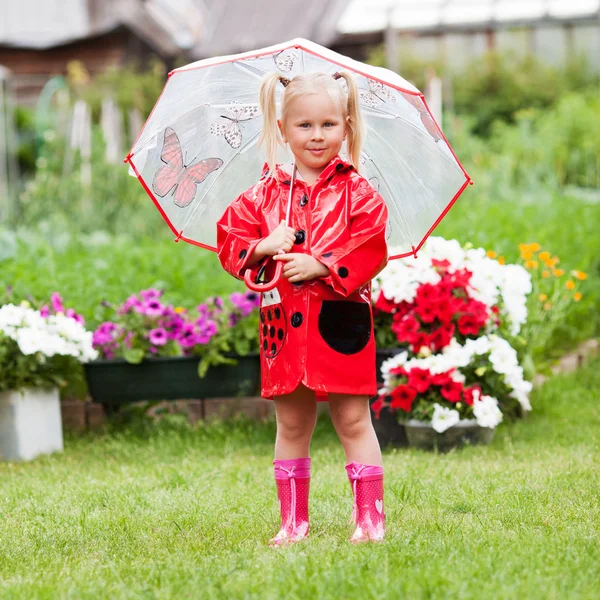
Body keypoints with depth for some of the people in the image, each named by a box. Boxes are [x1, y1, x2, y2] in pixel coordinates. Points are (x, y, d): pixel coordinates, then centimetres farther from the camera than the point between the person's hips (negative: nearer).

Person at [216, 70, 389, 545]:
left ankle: (370, 516, 8)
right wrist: (262, 249, -14)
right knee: (292, 424, 10)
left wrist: (319, 265, -18)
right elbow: (231, 242, 6)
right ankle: (293, 521, 18)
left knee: (353, 420, 1)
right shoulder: (264, 194, 8)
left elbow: (371, 249, -10)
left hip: (341, 319, -3)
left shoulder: (357, 192, 0)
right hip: (284, 322, 3)